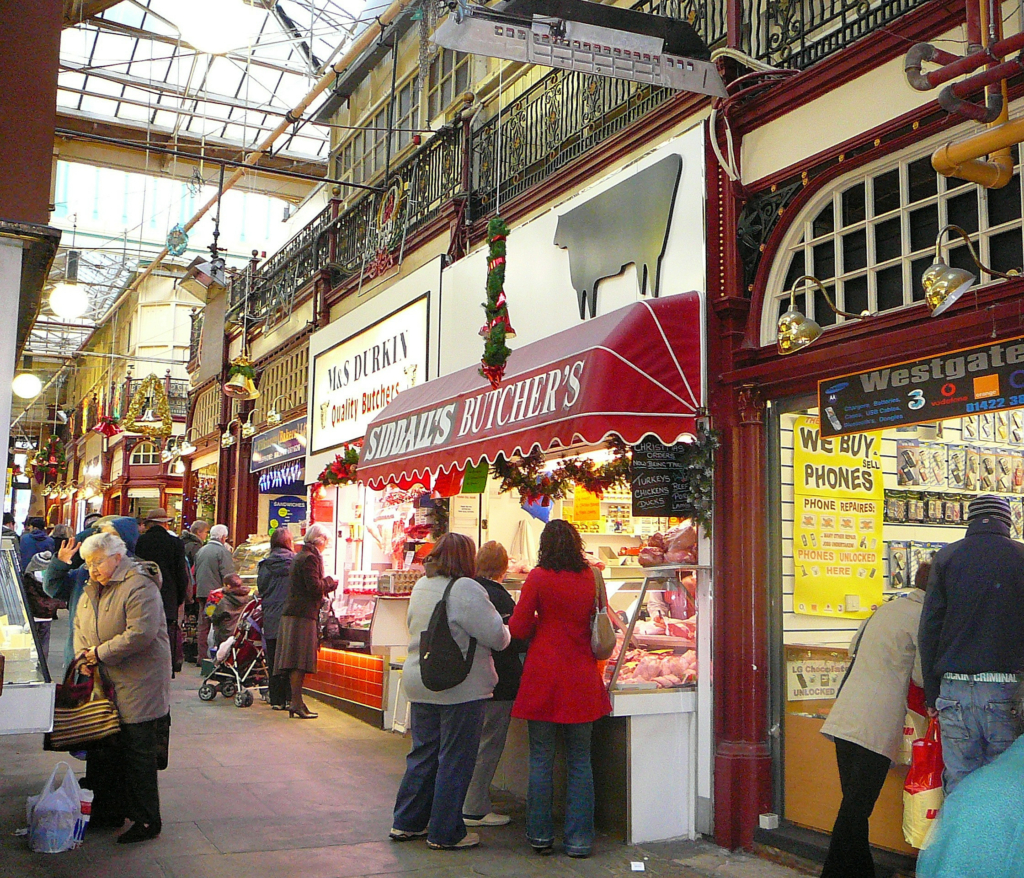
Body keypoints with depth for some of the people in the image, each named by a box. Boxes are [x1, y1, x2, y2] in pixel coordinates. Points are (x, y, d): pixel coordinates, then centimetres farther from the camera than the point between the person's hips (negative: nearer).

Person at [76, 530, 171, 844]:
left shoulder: (139, 587, -15)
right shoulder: (93, 589, 14)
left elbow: (140, 634, -24)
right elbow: (80, 626, 21)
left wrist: (101, 653, -17)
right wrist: (83, 653, 1)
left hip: (138, 686, -9)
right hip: (104, 683, 9)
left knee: (138, 753, -4)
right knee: (105, 750, 14)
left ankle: (146, 822, 5)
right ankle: (108, 811, 27)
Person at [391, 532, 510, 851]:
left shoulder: (421, 586, 8)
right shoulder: (465, 588, -17)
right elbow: (497, 637, -16)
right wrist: (507, 629, 6)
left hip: (420, 684, 8)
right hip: (461, 688, -8)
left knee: (423, 753, 17)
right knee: (455, 760, 3)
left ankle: (406, 823, 24)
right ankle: (445, 833, 10)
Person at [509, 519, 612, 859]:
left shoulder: (539, 577, -6)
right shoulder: (589, 577, 2)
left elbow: (518, 628, -4)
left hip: (544, 673, -2)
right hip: (582, 678, 2)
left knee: (541, 759, 7)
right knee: (579, 761, 8)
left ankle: (541, 835, 14)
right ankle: (578, 840, 9)